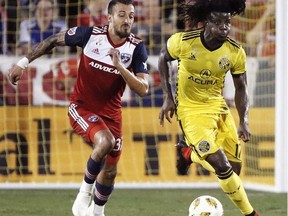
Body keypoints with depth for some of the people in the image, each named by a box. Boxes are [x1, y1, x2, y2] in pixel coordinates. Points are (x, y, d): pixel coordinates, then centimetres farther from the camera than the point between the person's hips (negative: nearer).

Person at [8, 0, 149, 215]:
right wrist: (23, 62, 1)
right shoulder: (90, 34, -16)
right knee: (105, 141, -32)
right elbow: (53, 40, 0)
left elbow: (143, 89, -19)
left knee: (110, 171, 9)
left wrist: (120, 66, -33)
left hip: (111, 113, 3)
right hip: (82, 107, -3)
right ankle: (85, 191, -9)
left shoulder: (137, 48, -13)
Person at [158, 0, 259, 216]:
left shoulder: (236, 52, -13)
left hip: (218, 106, 4)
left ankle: (189, 153, 32)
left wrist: (244, 121, -10)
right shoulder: (183, 42, -20)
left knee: (234, 169, 6)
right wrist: (168, 98, -4)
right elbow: (163, 59, 1)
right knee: (222, 167, -17)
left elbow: (241, 87, 1)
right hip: (191, 109, -4)